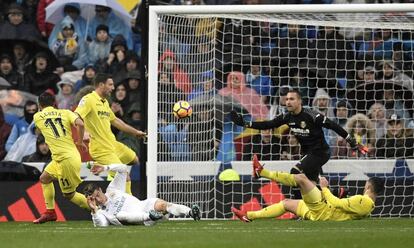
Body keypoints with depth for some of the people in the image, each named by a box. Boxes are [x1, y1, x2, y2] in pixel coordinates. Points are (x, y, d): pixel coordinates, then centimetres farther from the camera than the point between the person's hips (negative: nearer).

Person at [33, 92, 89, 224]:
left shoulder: (37, 117, 4)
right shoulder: (65, 113, 6)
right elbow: (80, 124, -10)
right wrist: (80, 142, 5)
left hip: (66, 160, -6)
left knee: (69, 194, 7)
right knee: (44, 178, 22)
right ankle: (50, 212, 23)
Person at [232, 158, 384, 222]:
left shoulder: (363, 201, -19)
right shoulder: (368, 205, 9)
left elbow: (335, 203, -17)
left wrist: (325, 188, -5)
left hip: (322, 211, -10)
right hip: (319, 215, 10)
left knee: (301, 178, -9)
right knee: (287, 203, 18)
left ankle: (262, 172, 2)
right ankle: (248, 216, 17)